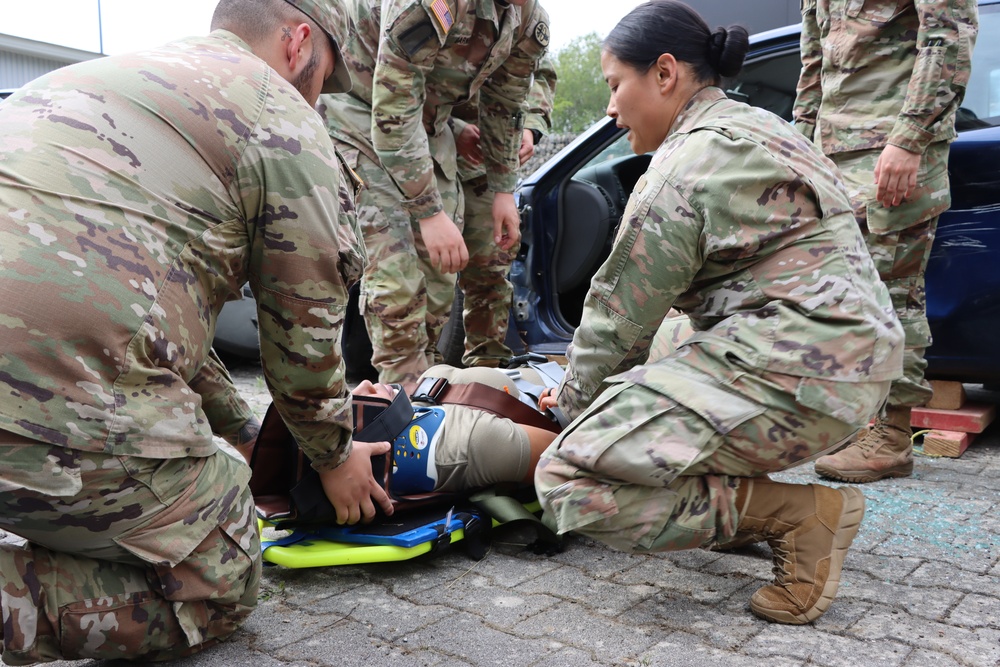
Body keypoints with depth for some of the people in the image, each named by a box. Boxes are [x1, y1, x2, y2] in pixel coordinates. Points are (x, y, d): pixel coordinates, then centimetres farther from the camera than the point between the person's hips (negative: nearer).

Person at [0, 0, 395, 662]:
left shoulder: (110, 73, 29)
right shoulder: (282, 117, 2)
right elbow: (304, 327, 5)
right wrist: (336, 456, 23)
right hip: (65, 404, -9)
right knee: (217, 588, 9)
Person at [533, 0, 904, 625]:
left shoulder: (686, 165, -12)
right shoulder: (756, 128, 20)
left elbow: (622, 316, -7)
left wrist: (574, 402, 11)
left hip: (792, 379, -11)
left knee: (570, 481, -16)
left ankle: (801, 514, -11)